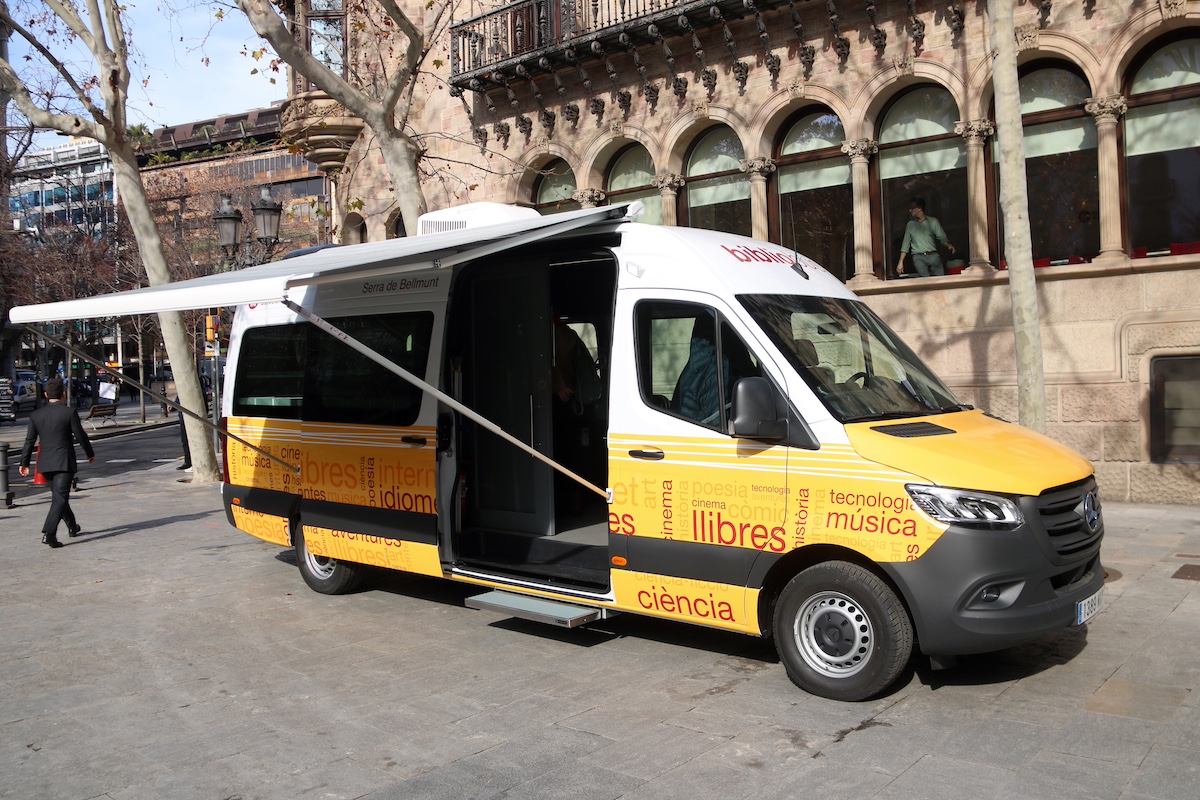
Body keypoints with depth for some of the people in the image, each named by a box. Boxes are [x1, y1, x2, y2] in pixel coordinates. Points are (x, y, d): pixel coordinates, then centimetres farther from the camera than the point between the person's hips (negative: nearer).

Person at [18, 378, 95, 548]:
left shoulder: (36, 415, 3)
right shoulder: (69, 412, -10)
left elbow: (30, 441, 5)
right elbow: (81, 436, -6)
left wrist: (24, 463, 12)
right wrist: (90, 454, 8)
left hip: (45, 463, 5)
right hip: (64, 462, -5)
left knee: (59, 496, 19)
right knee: (60, 498, -5)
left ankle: (72, 527, 33)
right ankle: (49, 533, -17)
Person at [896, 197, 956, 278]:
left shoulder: (933, 221, 10)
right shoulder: (910, 225, 14)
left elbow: (942, 237, 7)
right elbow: (905, 244, 15)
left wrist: (949, 245, -16)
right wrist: (900, 262, 10)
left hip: (933, 256, 0)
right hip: (918, 258, 0)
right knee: (926, 279, -21)